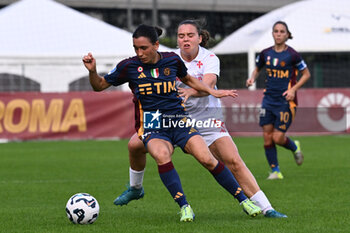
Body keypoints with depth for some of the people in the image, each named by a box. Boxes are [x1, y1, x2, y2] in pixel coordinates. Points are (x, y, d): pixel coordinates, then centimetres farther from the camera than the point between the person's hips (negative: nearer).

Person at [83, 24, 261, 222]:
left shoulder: (172, 60, 3)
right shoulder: (129, 66, -3)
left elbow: (187, 79, 24)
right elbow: (100, 86, 5)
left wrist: (213, 92, 18)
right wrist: (92, 70, -14)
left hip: (179, 121, 2)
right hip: (152, 127, -2)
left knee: (207, 159, -17)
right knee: (162, 155, -35)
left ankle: (244, 200, -2)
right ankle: (184, 206, -26)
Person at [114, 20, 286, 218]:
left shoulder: (210, 59, -12)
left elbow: (207, 85, -30)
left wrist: (190, 92, -50)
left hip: (207, 117, -3)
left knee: (234, 162, -16)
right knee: (135, 144, -8)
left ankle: (266, 208, -13)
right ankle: (136, 189, 20)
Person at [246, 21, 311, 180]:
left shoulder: (292, 55, -9)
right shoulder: (266, 53, 4)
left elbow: (306, 74, 0)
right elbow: (258, 68, 22)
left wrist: (293, 89, -12)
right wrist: (252, 78, 0)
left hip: (286, 101, -5)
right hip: (269, 99, 5)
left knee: (278, 138, -7)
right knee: (267, 137, -1)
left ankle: (295, 147, 27)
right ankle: (275, 171, 11)